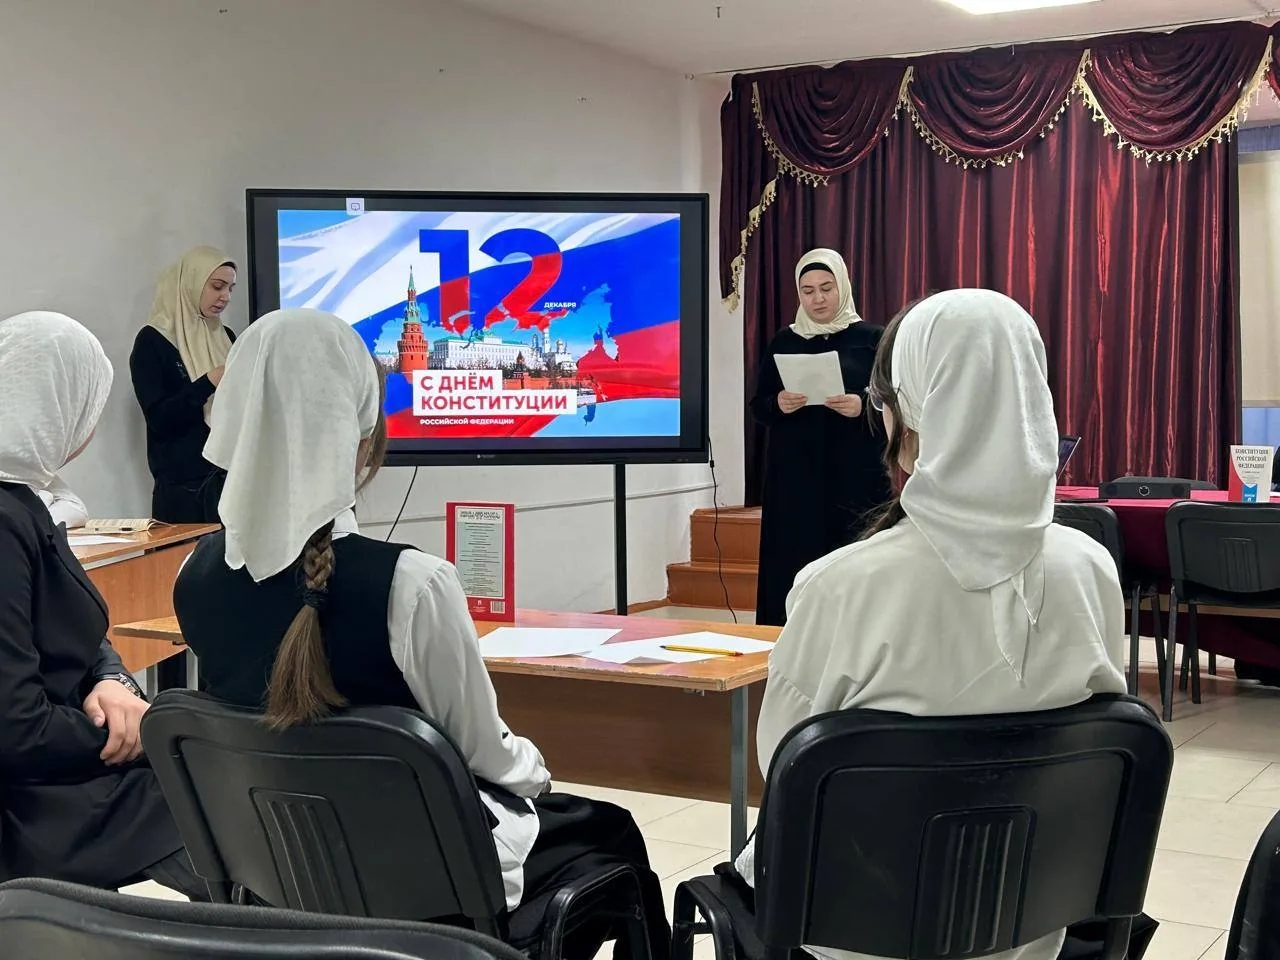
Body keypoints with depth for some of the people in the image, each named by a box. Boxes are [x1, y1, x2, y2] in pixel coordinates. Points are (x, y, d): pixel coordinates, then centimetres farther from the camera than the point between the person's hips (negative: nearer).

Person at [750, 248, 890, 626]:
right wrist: (778, 405, -11)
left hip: (856, 476, -2)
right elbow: (757, 407, 10)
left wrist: (863, 407, -20)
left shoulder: (870, 338, 2)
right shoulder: (784, 342, 11)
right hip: (794, 477, 2)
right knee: (793, 571, -1)